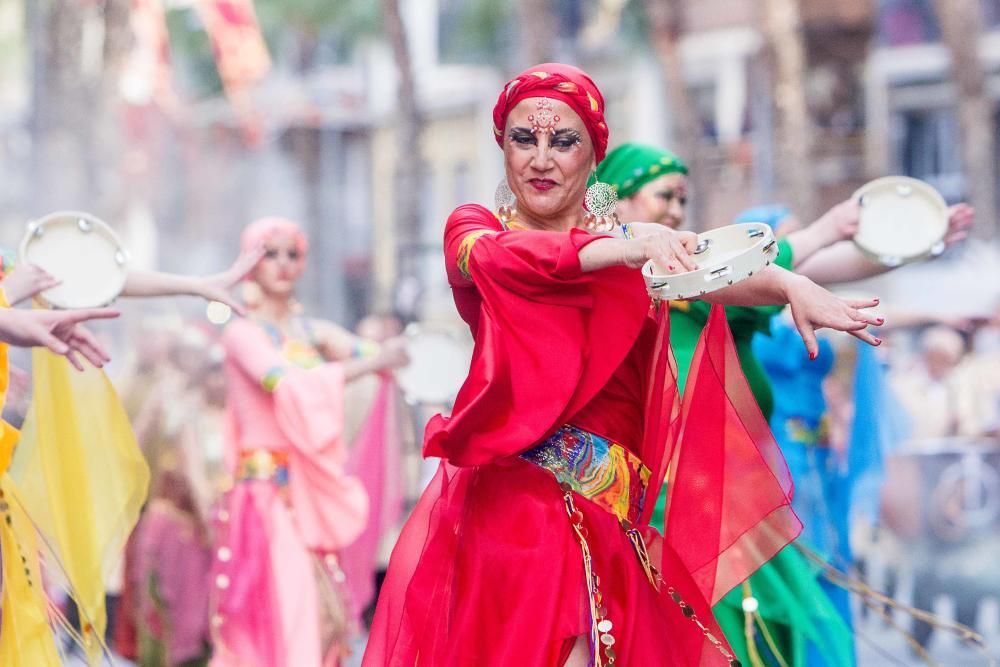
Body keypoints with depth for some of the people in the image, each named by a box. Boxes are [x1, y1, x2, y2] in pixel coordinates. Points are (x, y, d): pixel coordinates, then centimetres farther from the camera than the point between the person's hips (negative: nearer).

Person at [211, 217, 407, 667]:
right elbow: (285, 382, -20)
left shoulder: (312, 331, 14)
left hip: (311, 492, 6)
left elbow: (373, 353, 2)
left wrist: (387, 352, -21)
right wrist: (367, 364, -22)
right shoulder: (243, 333, -3)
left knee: (320, 613, 2)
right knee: (280, 610, -12)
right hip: (267, 491, -6)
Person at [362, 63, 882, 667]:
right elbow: (497, 257, -16)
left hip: (608, 501, 2)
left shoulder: (635, 244, 13)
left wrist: (791, 287, -29)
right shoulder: (473, 228, 9)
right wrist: (626, 250, -31)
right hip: (505, 496, -2)